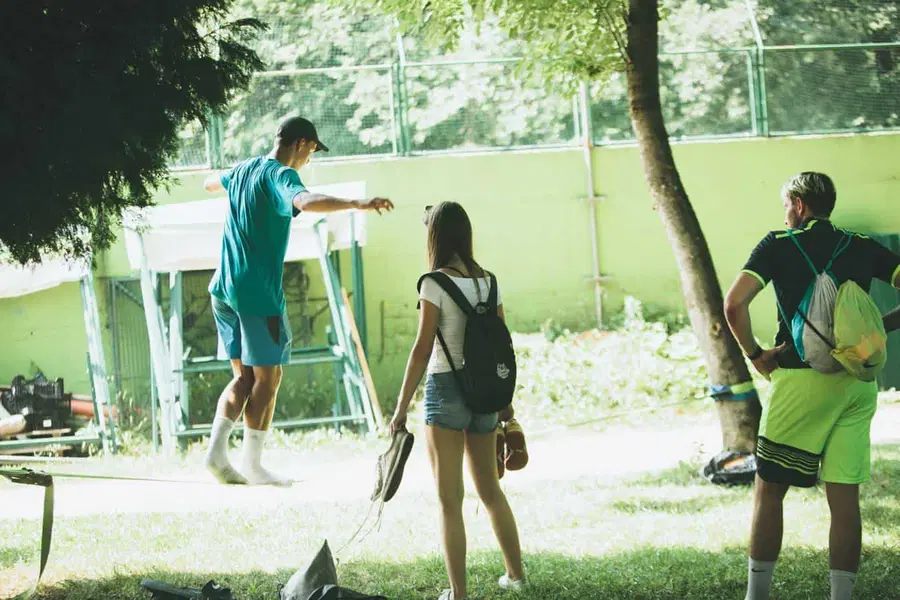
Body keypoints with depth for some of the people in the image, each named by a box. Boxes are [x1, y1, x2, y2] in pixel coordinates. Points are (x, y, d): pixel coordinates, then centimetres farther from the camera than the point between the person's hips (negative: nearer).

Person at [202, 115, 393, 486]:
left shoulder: (243, 171, 15)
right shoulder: (281, 176, -12)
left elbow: (211, 183, 39)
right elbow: (305, 202, -36)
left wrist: (215, 183, 63)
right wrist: (357, 204, -42)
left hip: (224, 289, 8)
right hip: (258, 293, -8)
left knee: (243, 377, 13)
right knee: (267, 378, 1)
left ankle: (216, 451, 0)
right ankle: (252, 465, 1)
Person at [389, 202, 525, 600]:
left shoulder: (436, 283, -11)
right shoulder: (488, 281, 5)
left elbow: (422, 349, -14)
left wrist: (401, 409, -10)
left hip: (445, 389, -6)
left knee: (449, 498, 0)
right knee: (489, 488, 22)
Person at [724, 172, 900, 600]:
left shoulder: (778, 246, 0)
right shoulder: (863, 248, 10)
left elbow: (734, 304, -12)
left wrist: (754, 353, 0)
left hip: (802, 380, -3)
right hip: (858, 383, 4)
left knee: (769, 490, 7)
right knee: (845, 497, 5)